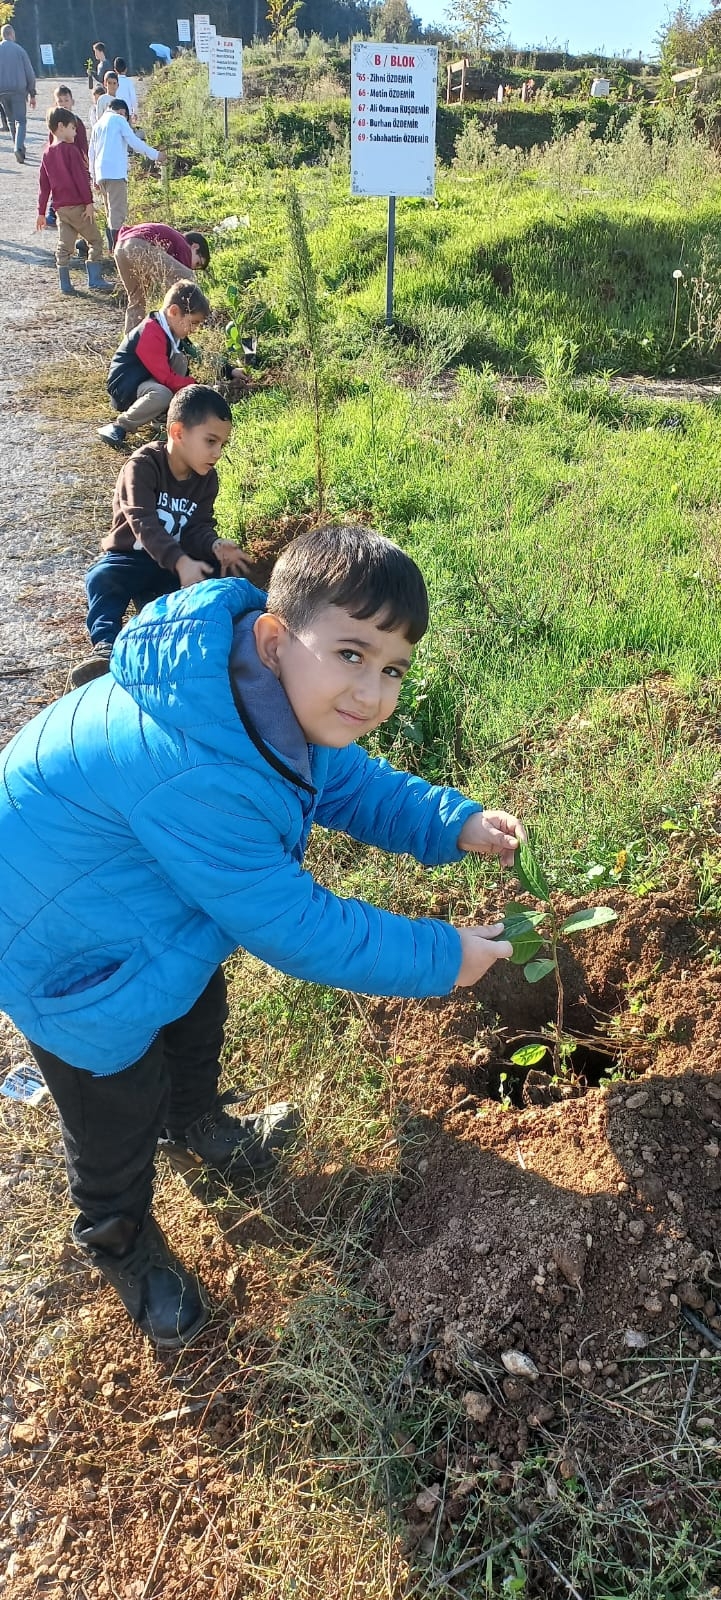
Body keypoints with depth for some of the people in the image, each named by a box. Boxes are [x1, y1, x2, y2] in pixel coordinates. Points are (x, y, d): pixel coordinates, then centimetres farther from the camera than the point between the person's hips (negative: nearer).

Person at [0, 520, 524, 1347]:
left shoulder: (264, 692, -16)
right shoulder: (195, 775, -44)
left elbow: (347, 780, 0)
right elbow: (293, 927, -33)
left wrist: (455, 823, -14)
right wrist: (439, 959, -24)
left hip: (137, 897, 9)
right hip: (71, 948, -8)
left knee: (198, 1016, 29)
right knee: (120, 1100, 11)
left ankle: (195, 1130, 62)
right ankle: (118, 1238, 43)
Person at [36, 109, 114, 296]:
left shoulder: (47, 154, 13)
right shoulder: (70, 149, -8)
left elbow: (44, 186, 14)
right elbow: (80, 177, -15)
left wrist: (41, 212, 16)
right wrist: (89, 202, -13)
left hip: (60, 208, 7)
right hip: (78, 205, -7)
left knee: (64, 246, 9)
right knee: (95, 240, 2)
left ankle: (65, 284, 9)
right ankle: (94, 279, -5)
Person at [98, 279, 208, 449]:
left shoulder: (169, 329, 5)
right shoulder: (151, 335, -25)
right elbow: (166, 378, -27)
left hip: (146, 379, 10)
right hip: (125, 389, -10)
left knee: (180, 358, -4)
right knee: (163, 395, -39)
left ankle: (163, 414, -2)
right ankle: (118, 427, -19)